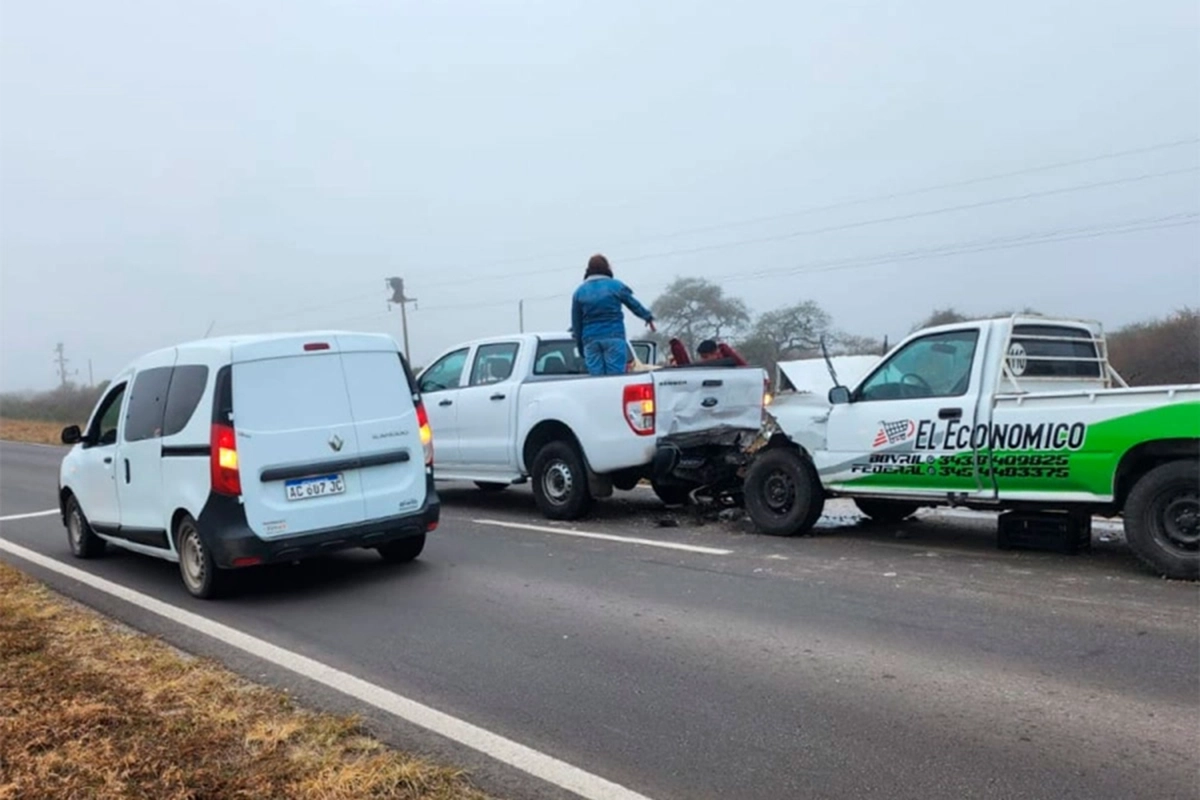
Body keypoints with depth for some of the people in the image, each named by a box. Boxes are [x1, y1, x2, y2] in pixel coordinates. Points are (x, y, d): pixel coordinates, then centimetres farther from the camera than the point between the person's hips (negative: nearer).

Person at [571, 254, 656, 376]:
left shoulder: (579, 291, 8)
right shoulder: (616, 286, 2)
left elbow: (576, 322, 9)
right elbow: (634, 304, 15)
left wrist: (580, 345, 16)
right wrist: (648, 316, 32)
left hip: (590, 340, 2)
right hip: (614, 337, -2)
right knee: (616, 374, -4)